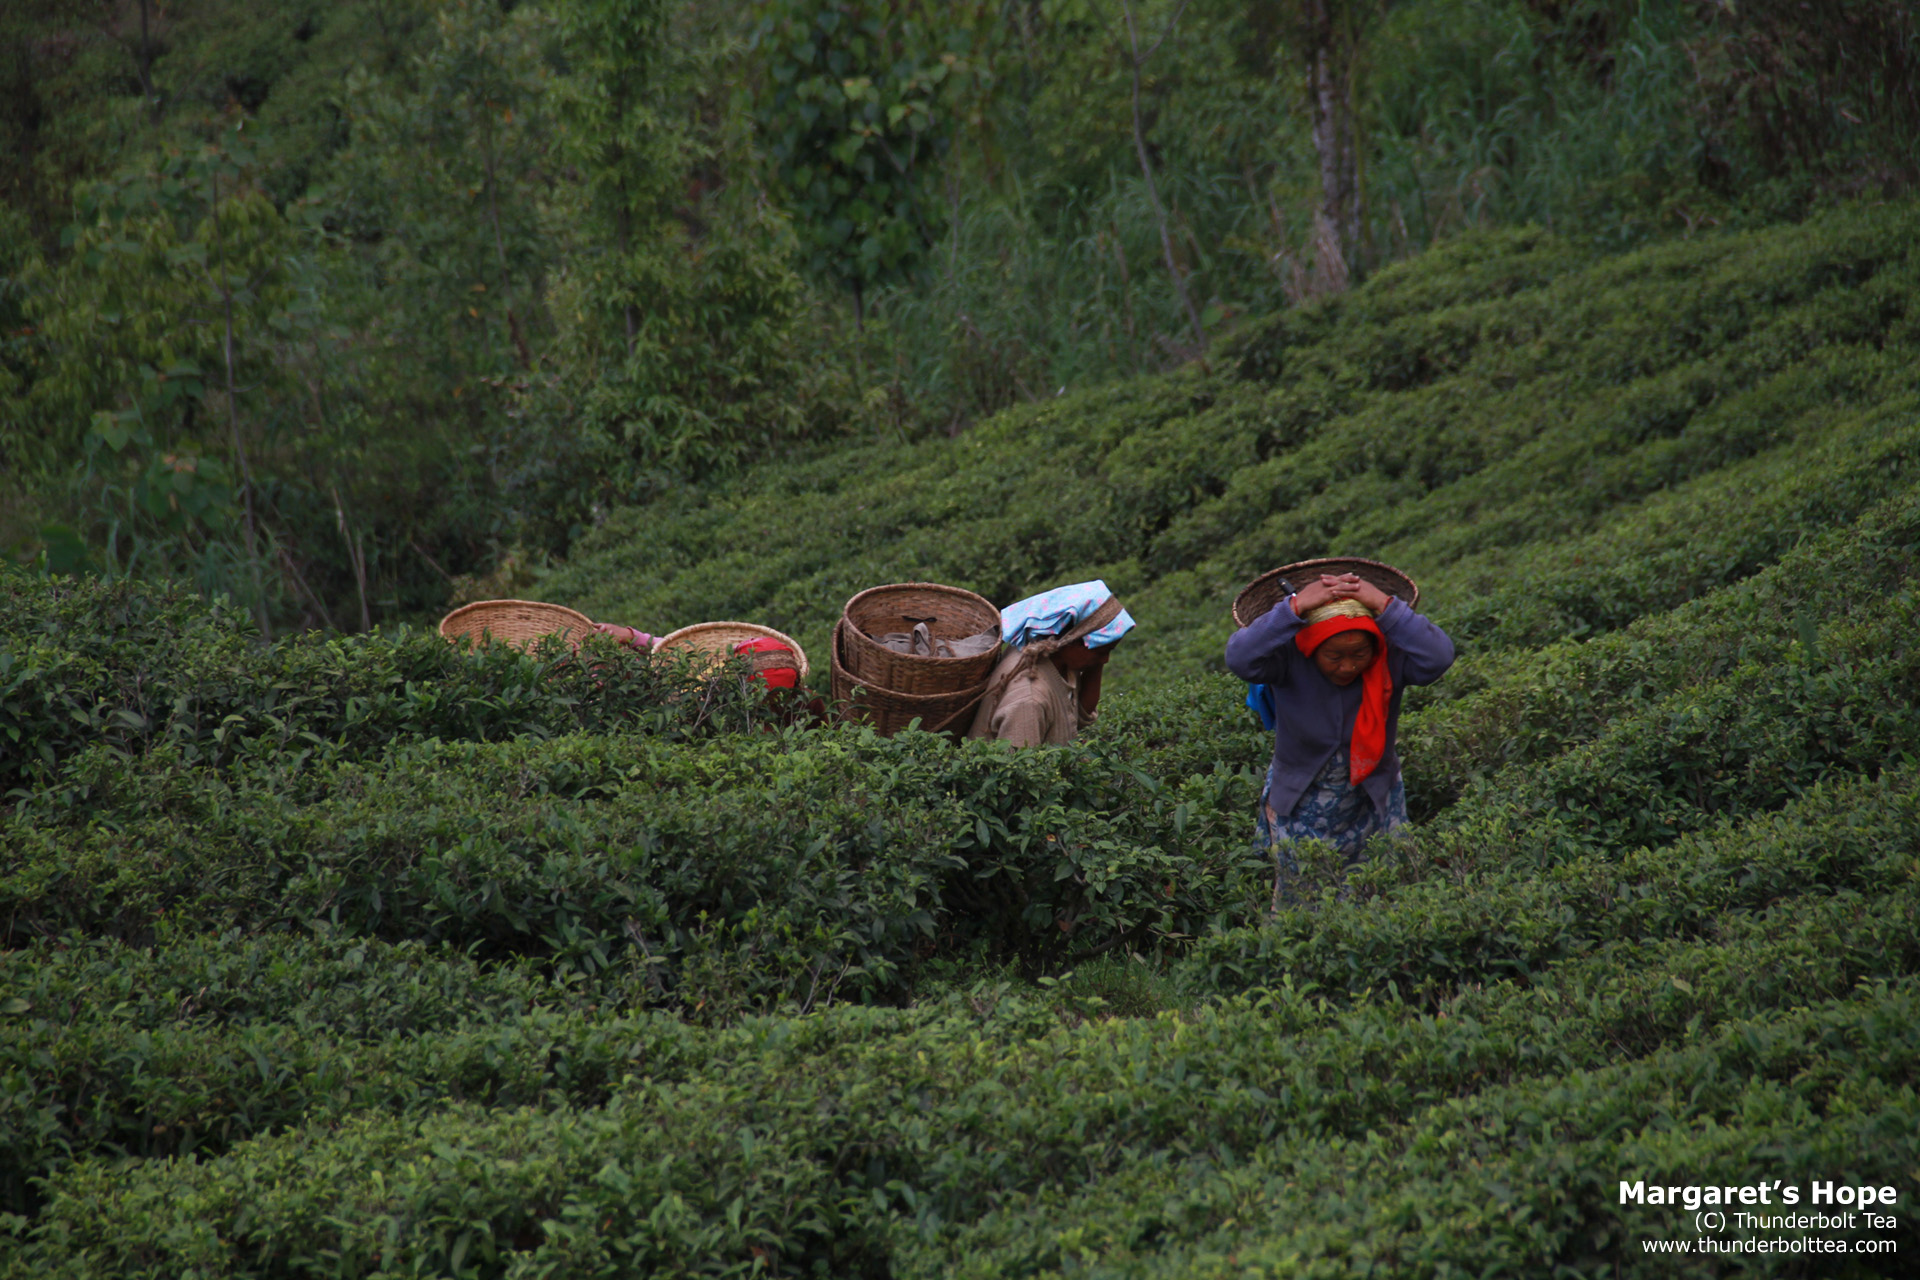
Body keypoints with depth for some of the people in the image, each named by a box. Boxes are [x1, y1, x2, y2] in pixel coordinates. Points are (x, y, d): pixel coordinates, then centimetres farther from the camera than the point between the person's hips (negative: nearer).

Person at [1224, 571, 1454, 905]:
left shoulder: (1389, 657, -22)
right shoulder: (1290, 658, -25)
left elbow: (1437, 658, -41)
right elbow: (1240, 658, -45)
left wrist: (1385, 605, -44)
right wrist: (1297, 607, -48)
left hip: (1374, 800, 1)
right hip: (1299, 808, -1)